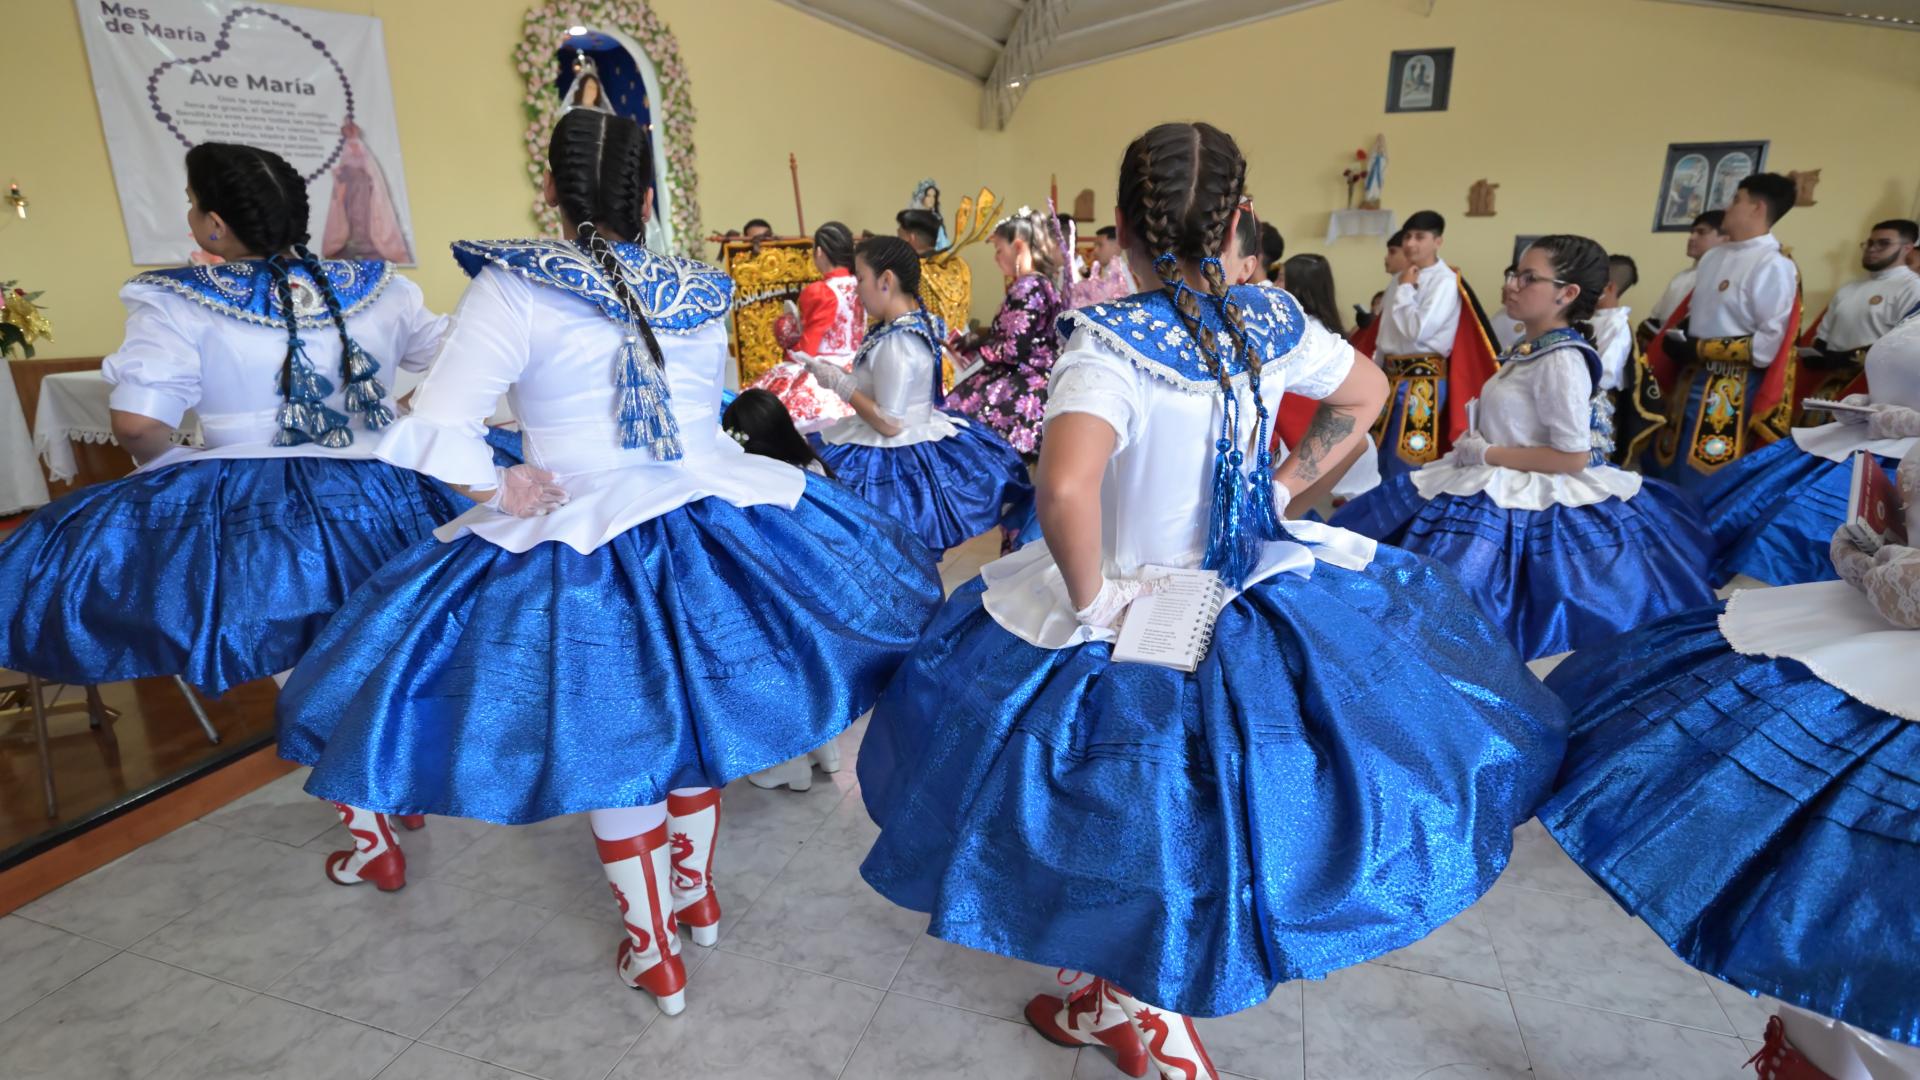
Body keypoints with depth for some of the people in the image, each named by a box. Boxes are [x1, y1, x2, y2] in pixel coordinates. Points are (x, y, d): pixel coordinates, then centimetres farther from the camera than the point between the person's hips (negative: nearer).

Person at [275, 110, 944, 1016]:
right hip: (720, 521, 4)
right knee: (691, 715, 24)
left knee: (612, 744, 14)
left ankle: (654, 952, 29)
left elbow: (434, 431, -16)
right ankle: (697, 890, 42)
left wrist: (497, 487, -2)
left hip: (584, 547, -3)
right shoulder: (699, 293, 5)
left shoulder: (514, 288, -8)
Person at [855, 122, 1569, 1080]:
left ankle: (1138, 1002, 38)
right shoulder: (1271, 321, -4)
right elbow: (1367, 394, 15)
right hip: (1254, 591, 6)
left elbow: (1065, 489, -40)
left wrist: (1086, 596, -23)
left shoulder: (1109, 340, -23)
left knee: (1144, 822, 16)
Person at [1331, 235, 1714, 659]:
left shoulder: (1562, 360, -20)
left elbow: (1573, 457, -22)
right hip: (1503, 490, 10)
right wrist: (1475, 448, 1)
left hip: (1530, 502, -10)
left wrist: (1485, 454, -17)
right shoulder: (1530, 349, 8)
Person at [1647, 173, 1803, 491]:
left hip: (1733, 391, -7)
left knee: (1703, 484, -4)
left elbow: (1771, 343, -17)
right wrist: (1679, 340, -1)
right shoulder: (1713, 258, 10)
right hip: (1691, 379, 8)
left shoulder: (1775, 266, -12)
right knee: (1666, 472, 12)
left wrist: (1702, 348, -15)